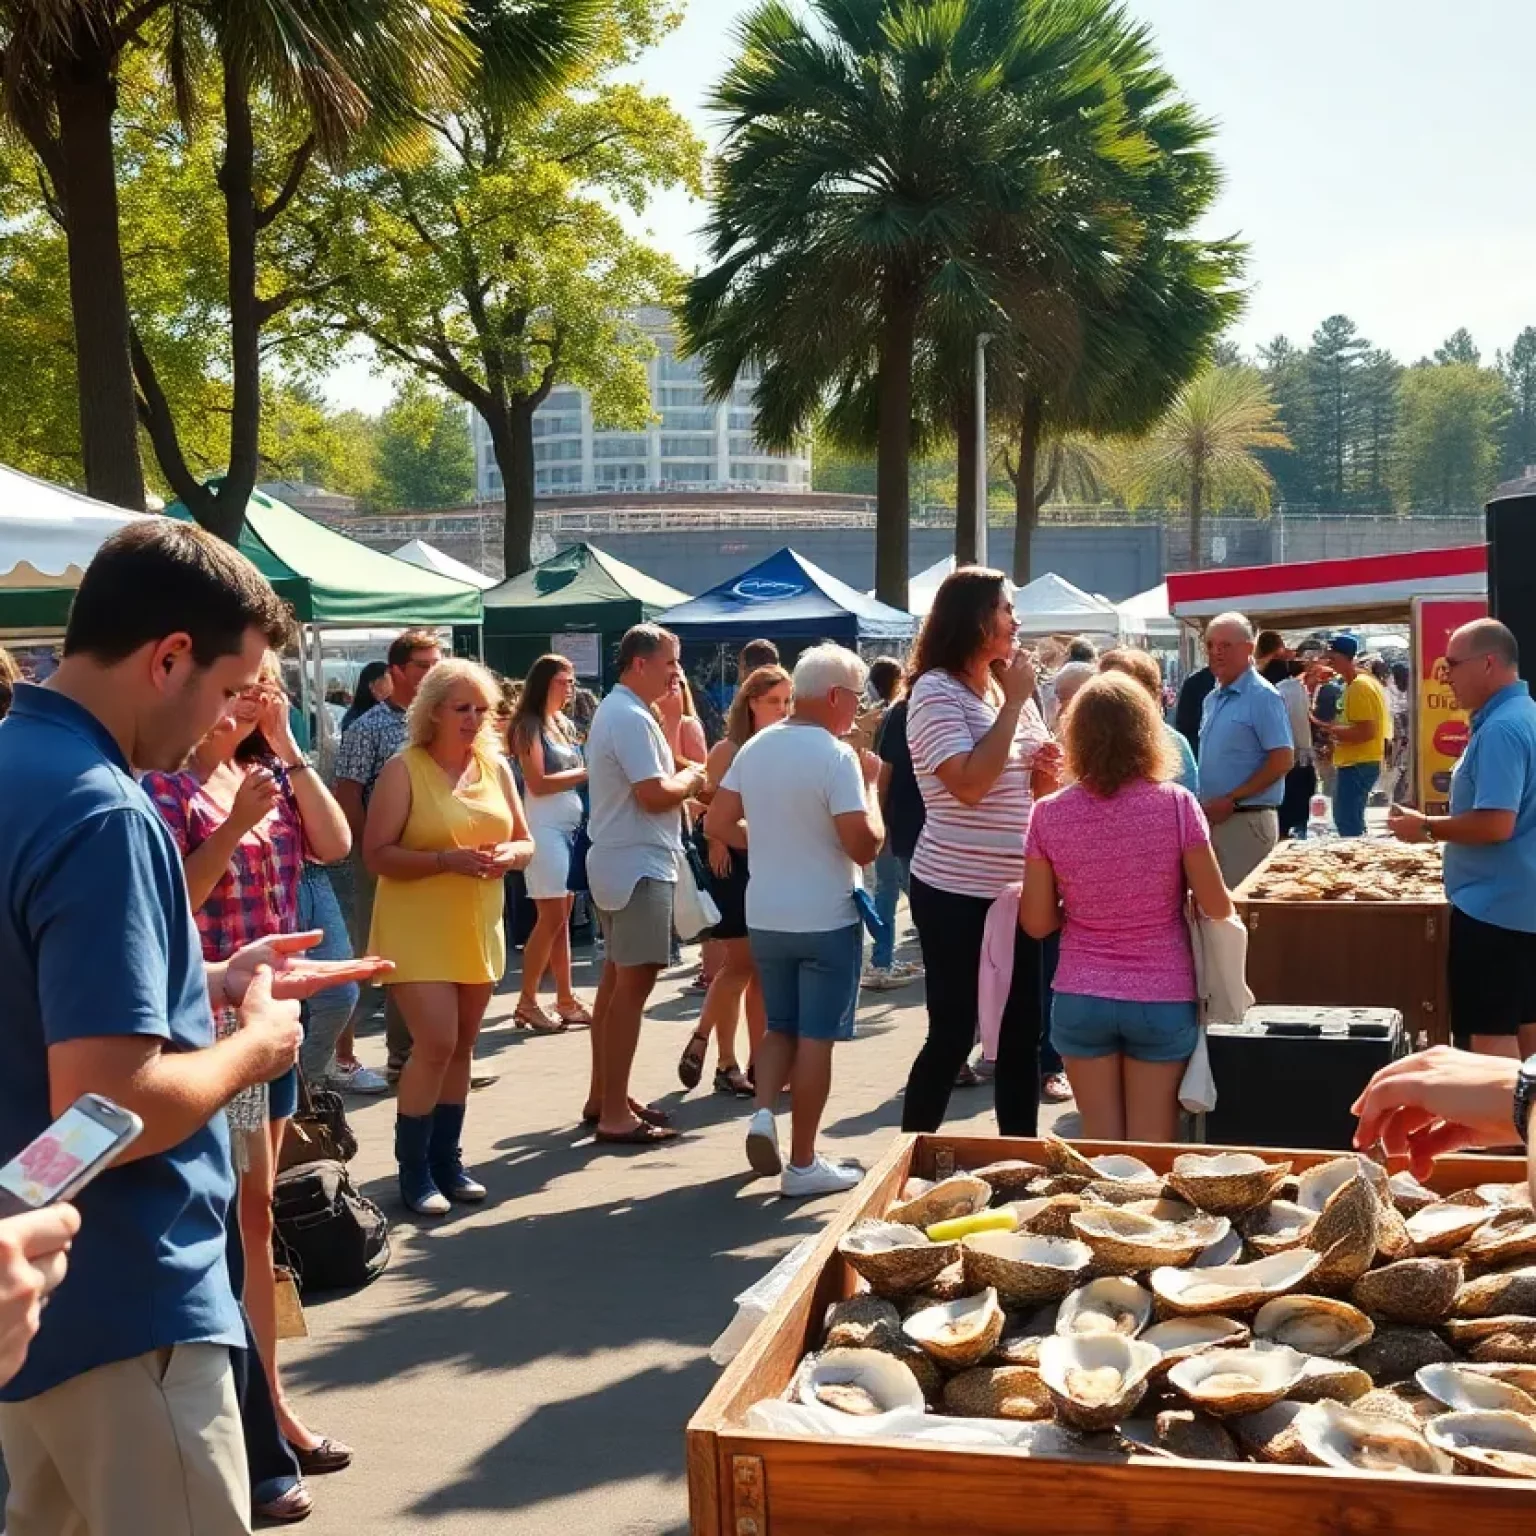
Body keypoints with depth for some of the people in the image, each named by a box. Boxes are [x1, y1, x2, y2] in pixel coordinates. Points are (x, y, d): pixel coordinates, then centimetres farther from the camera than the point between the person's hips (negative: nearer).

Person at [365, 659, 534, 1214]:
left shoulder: (496, 767, 6)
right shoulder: (403, 769, -10)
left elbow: (525, 841, 12)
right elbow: (377, 855, -15)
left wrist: (509, 854, -11)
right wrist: (447, 859, -25)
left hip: (478, 930, 6)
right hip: (417, 932, -6)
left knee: (461, 1046, 12)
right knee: (435, 1044, -12)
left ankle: (447, 1160, 24)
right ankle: (413, 1170, 3)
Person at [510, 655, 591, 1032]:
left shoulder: (563, 725, 17)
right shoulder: (528, 725, -6)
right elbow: (538, 783, -14)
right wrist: (586, 773, -11)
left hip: (571, 826, 8)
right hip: (544, 828, -8)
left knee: (563, 917, 9)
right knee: (551, 917, -8)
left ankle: (566, 999, 12)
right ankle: (526, 1003, -1)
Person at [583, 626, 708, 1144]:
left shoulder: (613, 710, 15)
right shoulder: (632, 718, -19)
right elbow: (654, 795, -25)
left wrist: (681, 772, 5)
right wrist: (691, 778, -7)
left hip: (618, 861, 11)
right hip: (639, 866, -11)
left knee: (616, 980, 16)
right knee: (632, 985, -9)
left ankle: (602, 1098, 24)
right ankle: (614, 1116, -7)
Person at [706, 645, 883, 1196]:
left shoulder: (755, 747, 4)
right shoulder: (835, 755, -17)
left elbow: (717, 823, 8)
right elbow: (865, 846, -19)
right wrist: (870, 784, -5)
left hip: (765, 916, 6)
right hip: (825, 919, -6)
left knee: (781, 1026, 21)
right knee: (815, 1037, 3)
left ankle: (763, 1115, 1)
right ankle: (803, 1164, 8)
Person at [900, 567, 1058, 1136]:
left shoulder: (1012, 688, 10)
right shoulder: (936, 690, -12)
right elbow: (969, 784, -24)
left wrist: (1048, 765, -2)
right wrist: (1013, 703, -18)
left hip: (1016, 887, 7)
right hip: (956, 893, -7)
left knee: (1022, 1031, 11)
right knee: (952, 1035, 0)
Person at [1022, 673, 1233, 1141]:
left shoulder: (1050, 814, -7)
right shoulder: (1176, 805, -11)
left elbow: (1036, 923, -2)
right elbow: (1218, 907, -7)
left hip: (1080, 1000, 1)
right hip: (1163, 999, -1)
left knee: (1100, 1143, 11)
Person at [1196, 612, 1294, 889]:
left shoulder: (1262, 697, -11)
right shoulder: (1212, 699, 15)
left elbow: (1283, 761, -16)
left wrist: (1231, 800, -18)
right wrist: (1204, 803, 8)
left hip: (1246, 820, -8)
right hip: (1213, 818, 8)